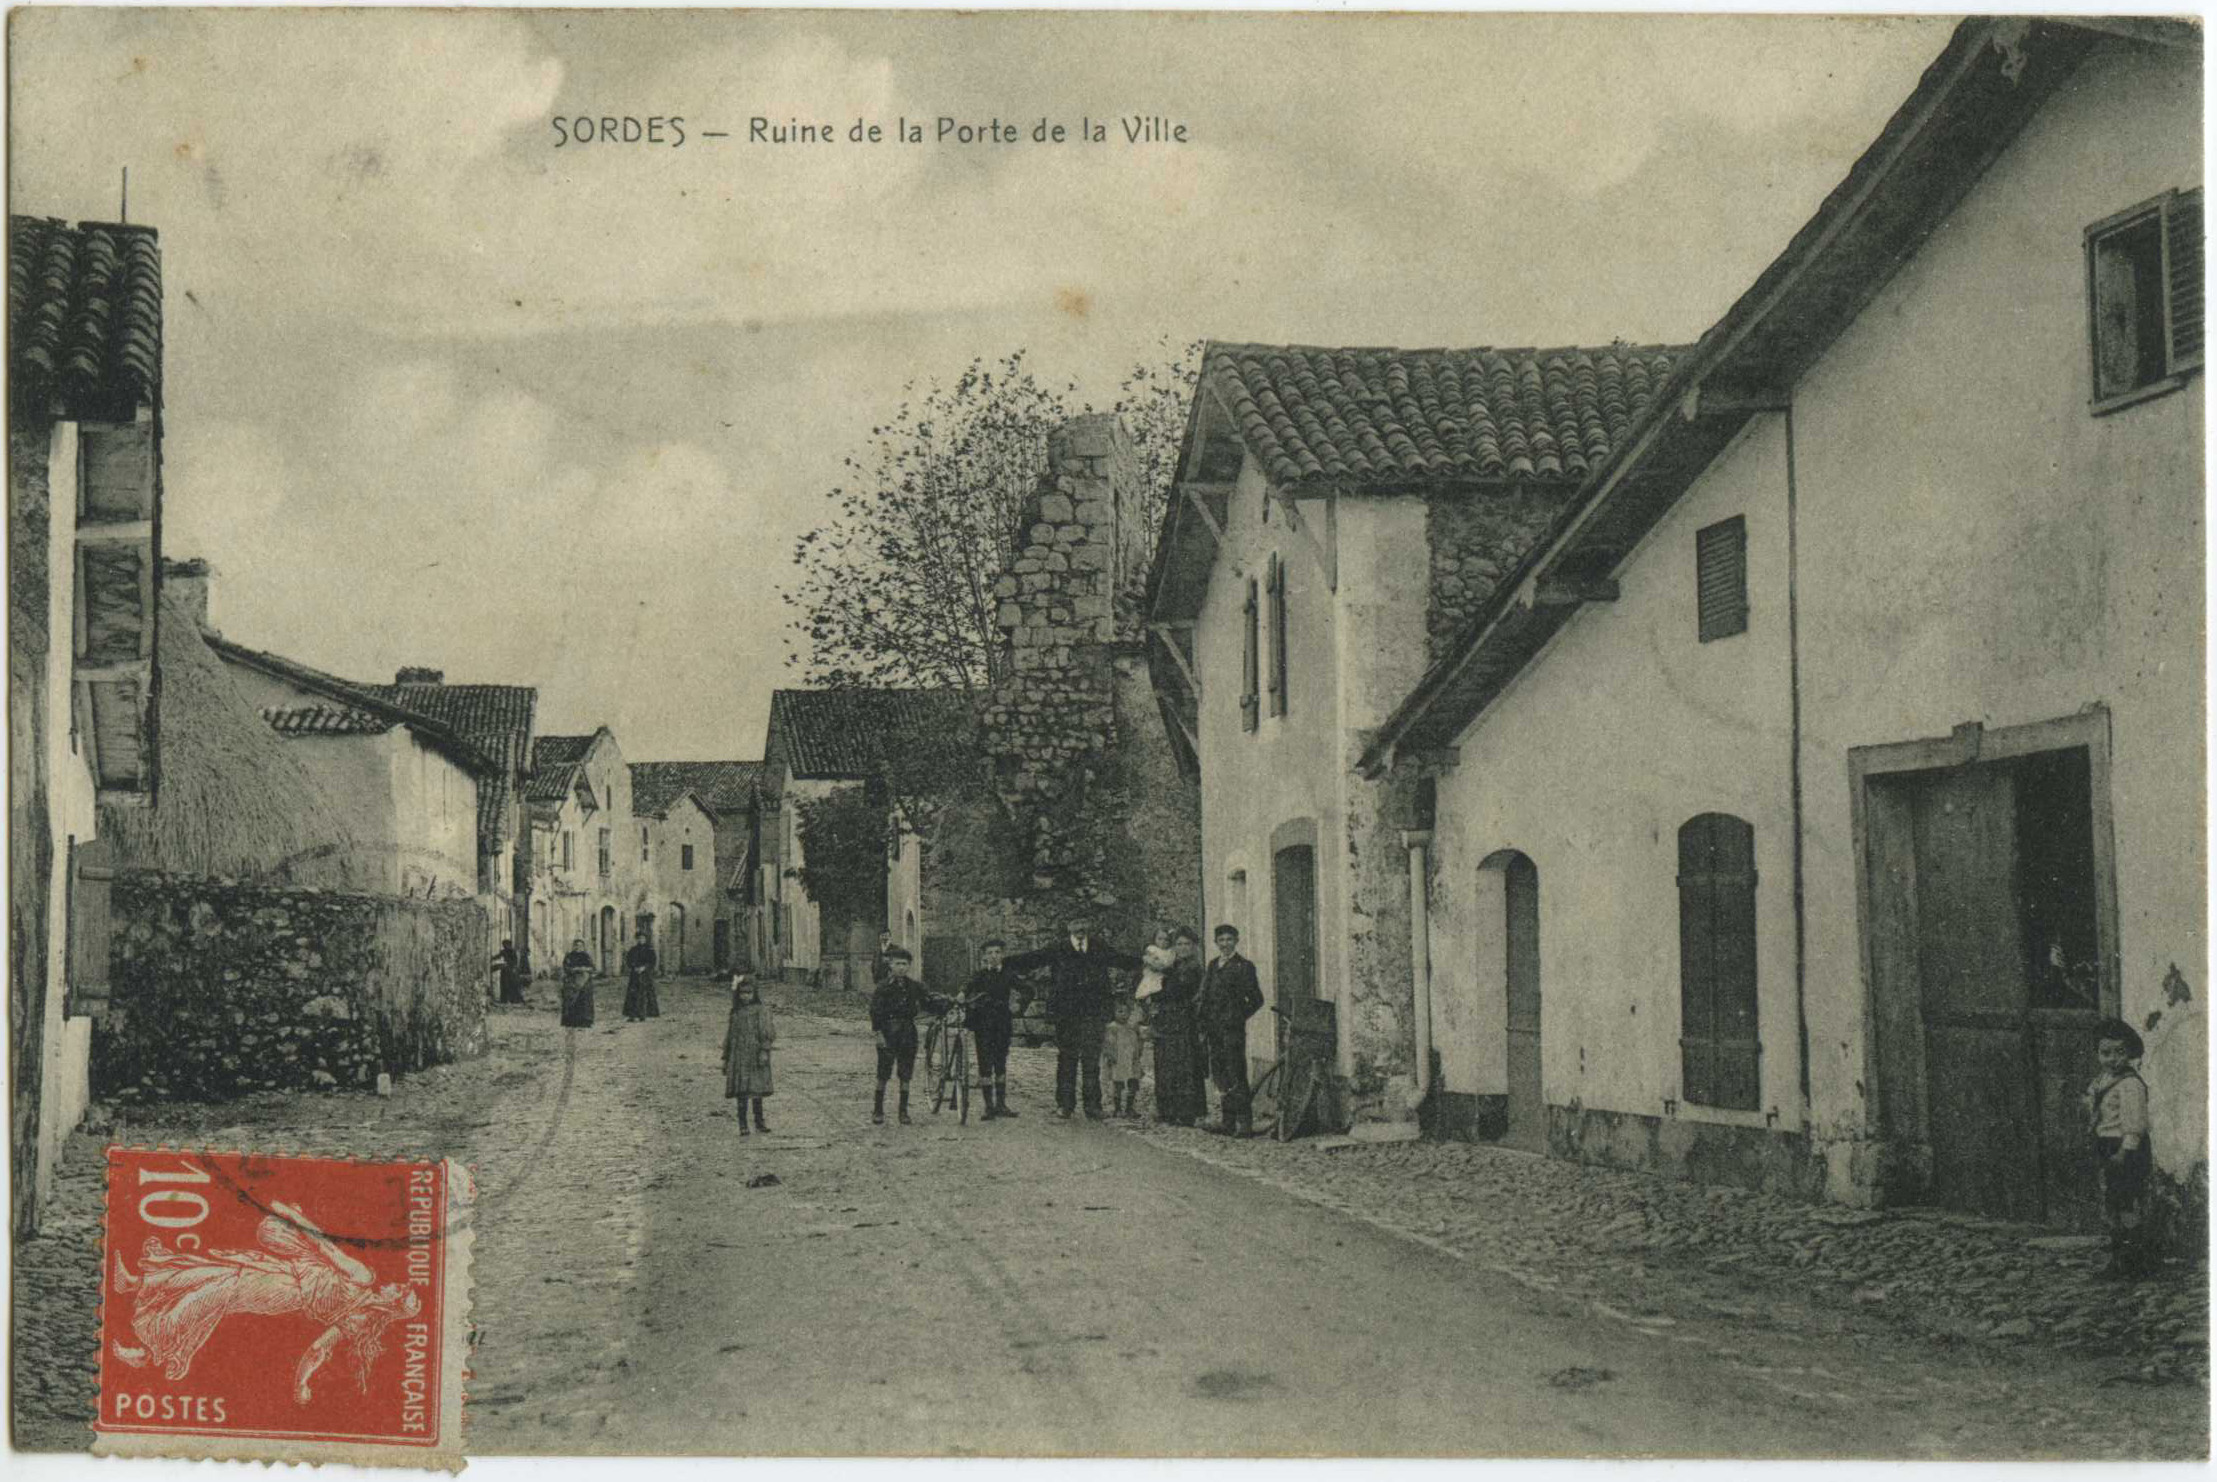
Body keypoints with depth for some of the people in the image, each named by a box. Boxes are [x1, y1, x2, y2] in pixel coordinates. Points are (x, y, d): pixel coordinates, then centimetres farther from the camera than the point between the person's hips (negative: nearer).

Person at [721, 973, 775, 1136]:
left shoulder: (761, 1010, 1)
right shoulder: (736, 1012, 12)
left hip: (755, 1054, -2)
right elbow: (729, 1035, 16)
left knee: (756, 1089, 1)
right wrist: (726, 1058, 14)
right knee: (741, 1091, -2)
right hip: (739, 1055, 2)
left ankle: (759, 1122, 12)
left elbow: (766, 1032, -6)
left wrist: (764, 1051, -17)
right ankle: (743, 1125, -1)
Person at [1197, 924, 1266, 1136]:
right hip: (1213, 1029, 6)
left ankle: (1244, 1122, -6)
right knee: (1220, 1075, 8)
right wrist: (1202, 1027, 11)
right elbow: (1204, 997, 18)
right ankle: (1229, 1121, 15)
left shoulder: (1244, 966, -3)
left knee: (1236, 1075, -9)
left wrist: (1239, 1017, -4)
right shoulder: (1213, 965, 16)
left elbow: (1256, 999, -2)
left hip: (1233, 1030, -6)